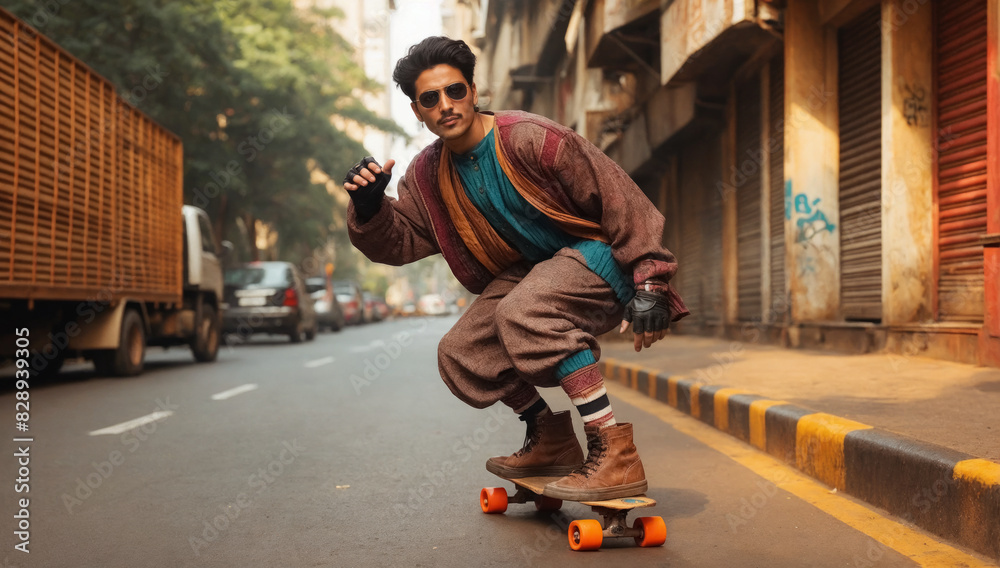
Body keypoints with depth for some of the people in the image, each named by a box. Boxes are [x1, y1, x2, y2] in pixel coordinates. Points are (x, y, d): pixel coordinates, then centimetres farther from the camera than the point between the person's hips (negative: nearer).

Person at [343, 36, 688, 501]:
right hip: (530, 271, 8)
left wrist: (647, 284, -23)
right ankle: (551, 441, 18)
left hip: (597, 254, -8)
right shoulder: (429, 175, 3)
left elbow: (621, 201, -19)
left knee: (525, 311, -35)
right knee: (461, 354, -2)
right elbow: (398, 243, 4)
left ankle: (616, 456, -32)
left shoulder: (531, 139, -20)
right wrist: (369, 207, -18)